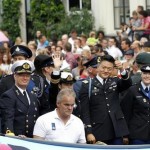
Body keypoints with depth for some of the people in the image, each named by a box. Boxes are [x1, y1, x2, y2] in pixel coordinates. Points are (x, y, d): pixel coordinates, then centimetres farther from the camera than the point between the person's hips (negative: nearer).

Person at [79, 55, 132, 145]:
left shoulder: (115, 82, 11)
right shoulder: (87, 86, 0)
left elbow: (128, 83, -10)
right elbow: (85, 111, -4)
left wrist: (122, 70, -28)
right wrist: (89, 132, -11)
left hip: (116, 131, 3)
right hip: (98, 133, -3)